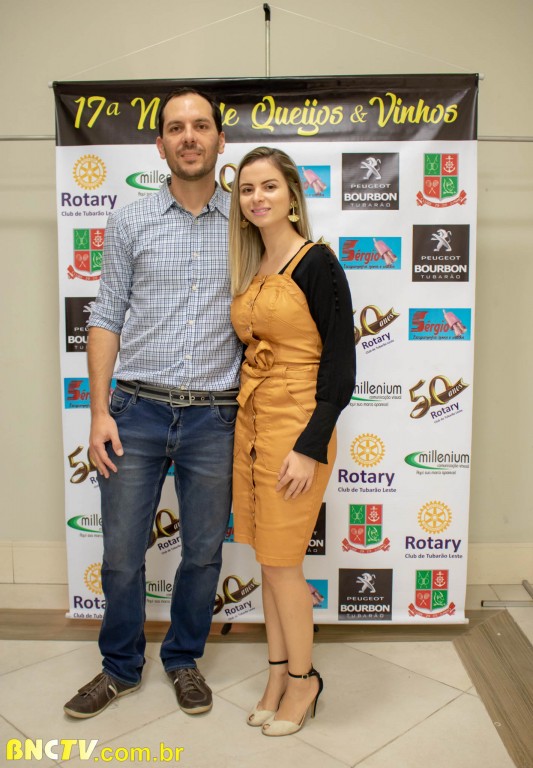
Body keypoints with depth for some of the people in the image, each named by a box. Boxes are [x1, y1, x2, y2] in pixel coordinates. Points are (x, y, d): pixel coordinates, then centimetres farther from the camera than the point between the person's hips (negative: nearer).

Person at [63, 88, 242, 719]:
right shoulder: (130, 223, 4)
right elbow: (107, 318, 4)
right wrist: (100, 412, -4)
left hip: (215, 418, 1)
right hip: (138, 411, 0)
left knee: (203, 551, 12)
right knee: (121, 553, 9)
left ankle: (184, 660, 36)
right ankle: (121, 668, 33)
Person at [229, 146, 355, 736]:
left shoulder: (317, 263, -10)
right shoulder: (248, 269, 11)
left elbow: (340, 363, -13)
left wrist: (310, 446, -18)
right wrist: (243, 419, 13)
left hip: (296, 425, -7)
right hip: (250, 422, 7)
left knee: (281, 561, 2)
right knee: (268, 558, 14)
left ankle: (303, 678, 25)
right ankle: (279, 674, 31)